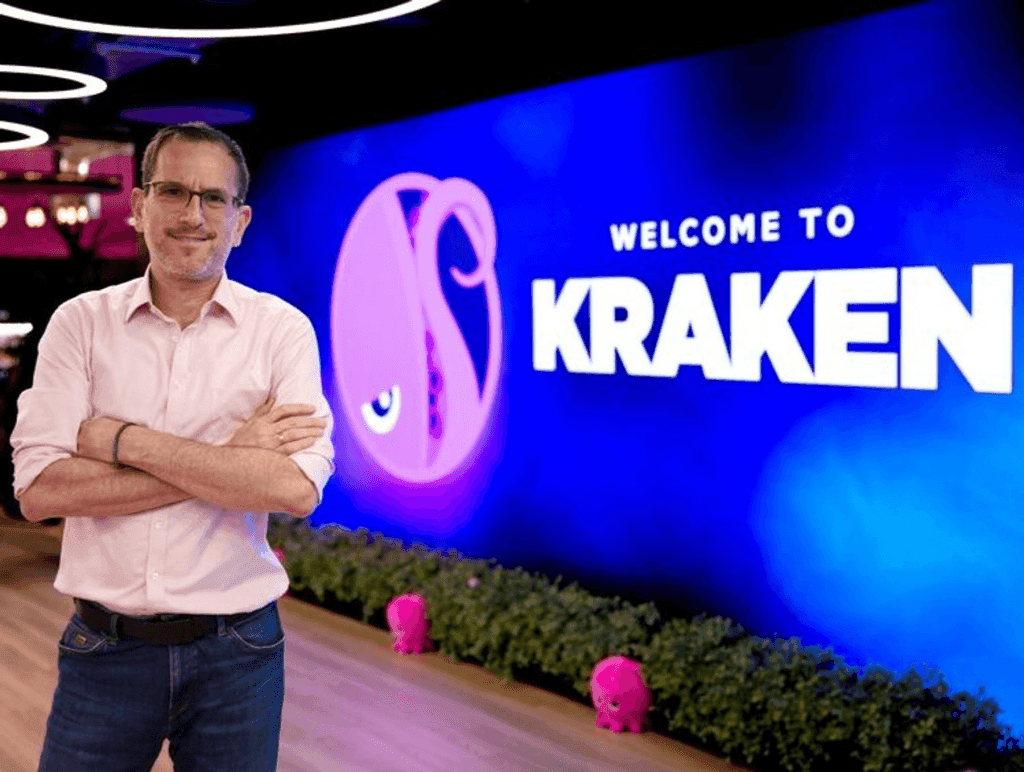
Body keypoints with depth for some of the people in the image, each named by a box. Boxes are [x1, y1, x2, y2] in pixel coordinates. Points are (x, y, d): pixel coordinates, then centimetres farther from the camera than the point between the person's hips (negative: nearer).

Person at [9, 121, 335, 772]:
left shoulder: (282, 329, -4)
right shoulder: (82, 321, -1)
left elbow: (298, 489, -17)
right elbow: (38, 491, -12)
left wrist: (126, 441, -16)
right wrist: (227, 463, -16)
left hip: (236, 652, 0)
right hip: (105, 648, 1)